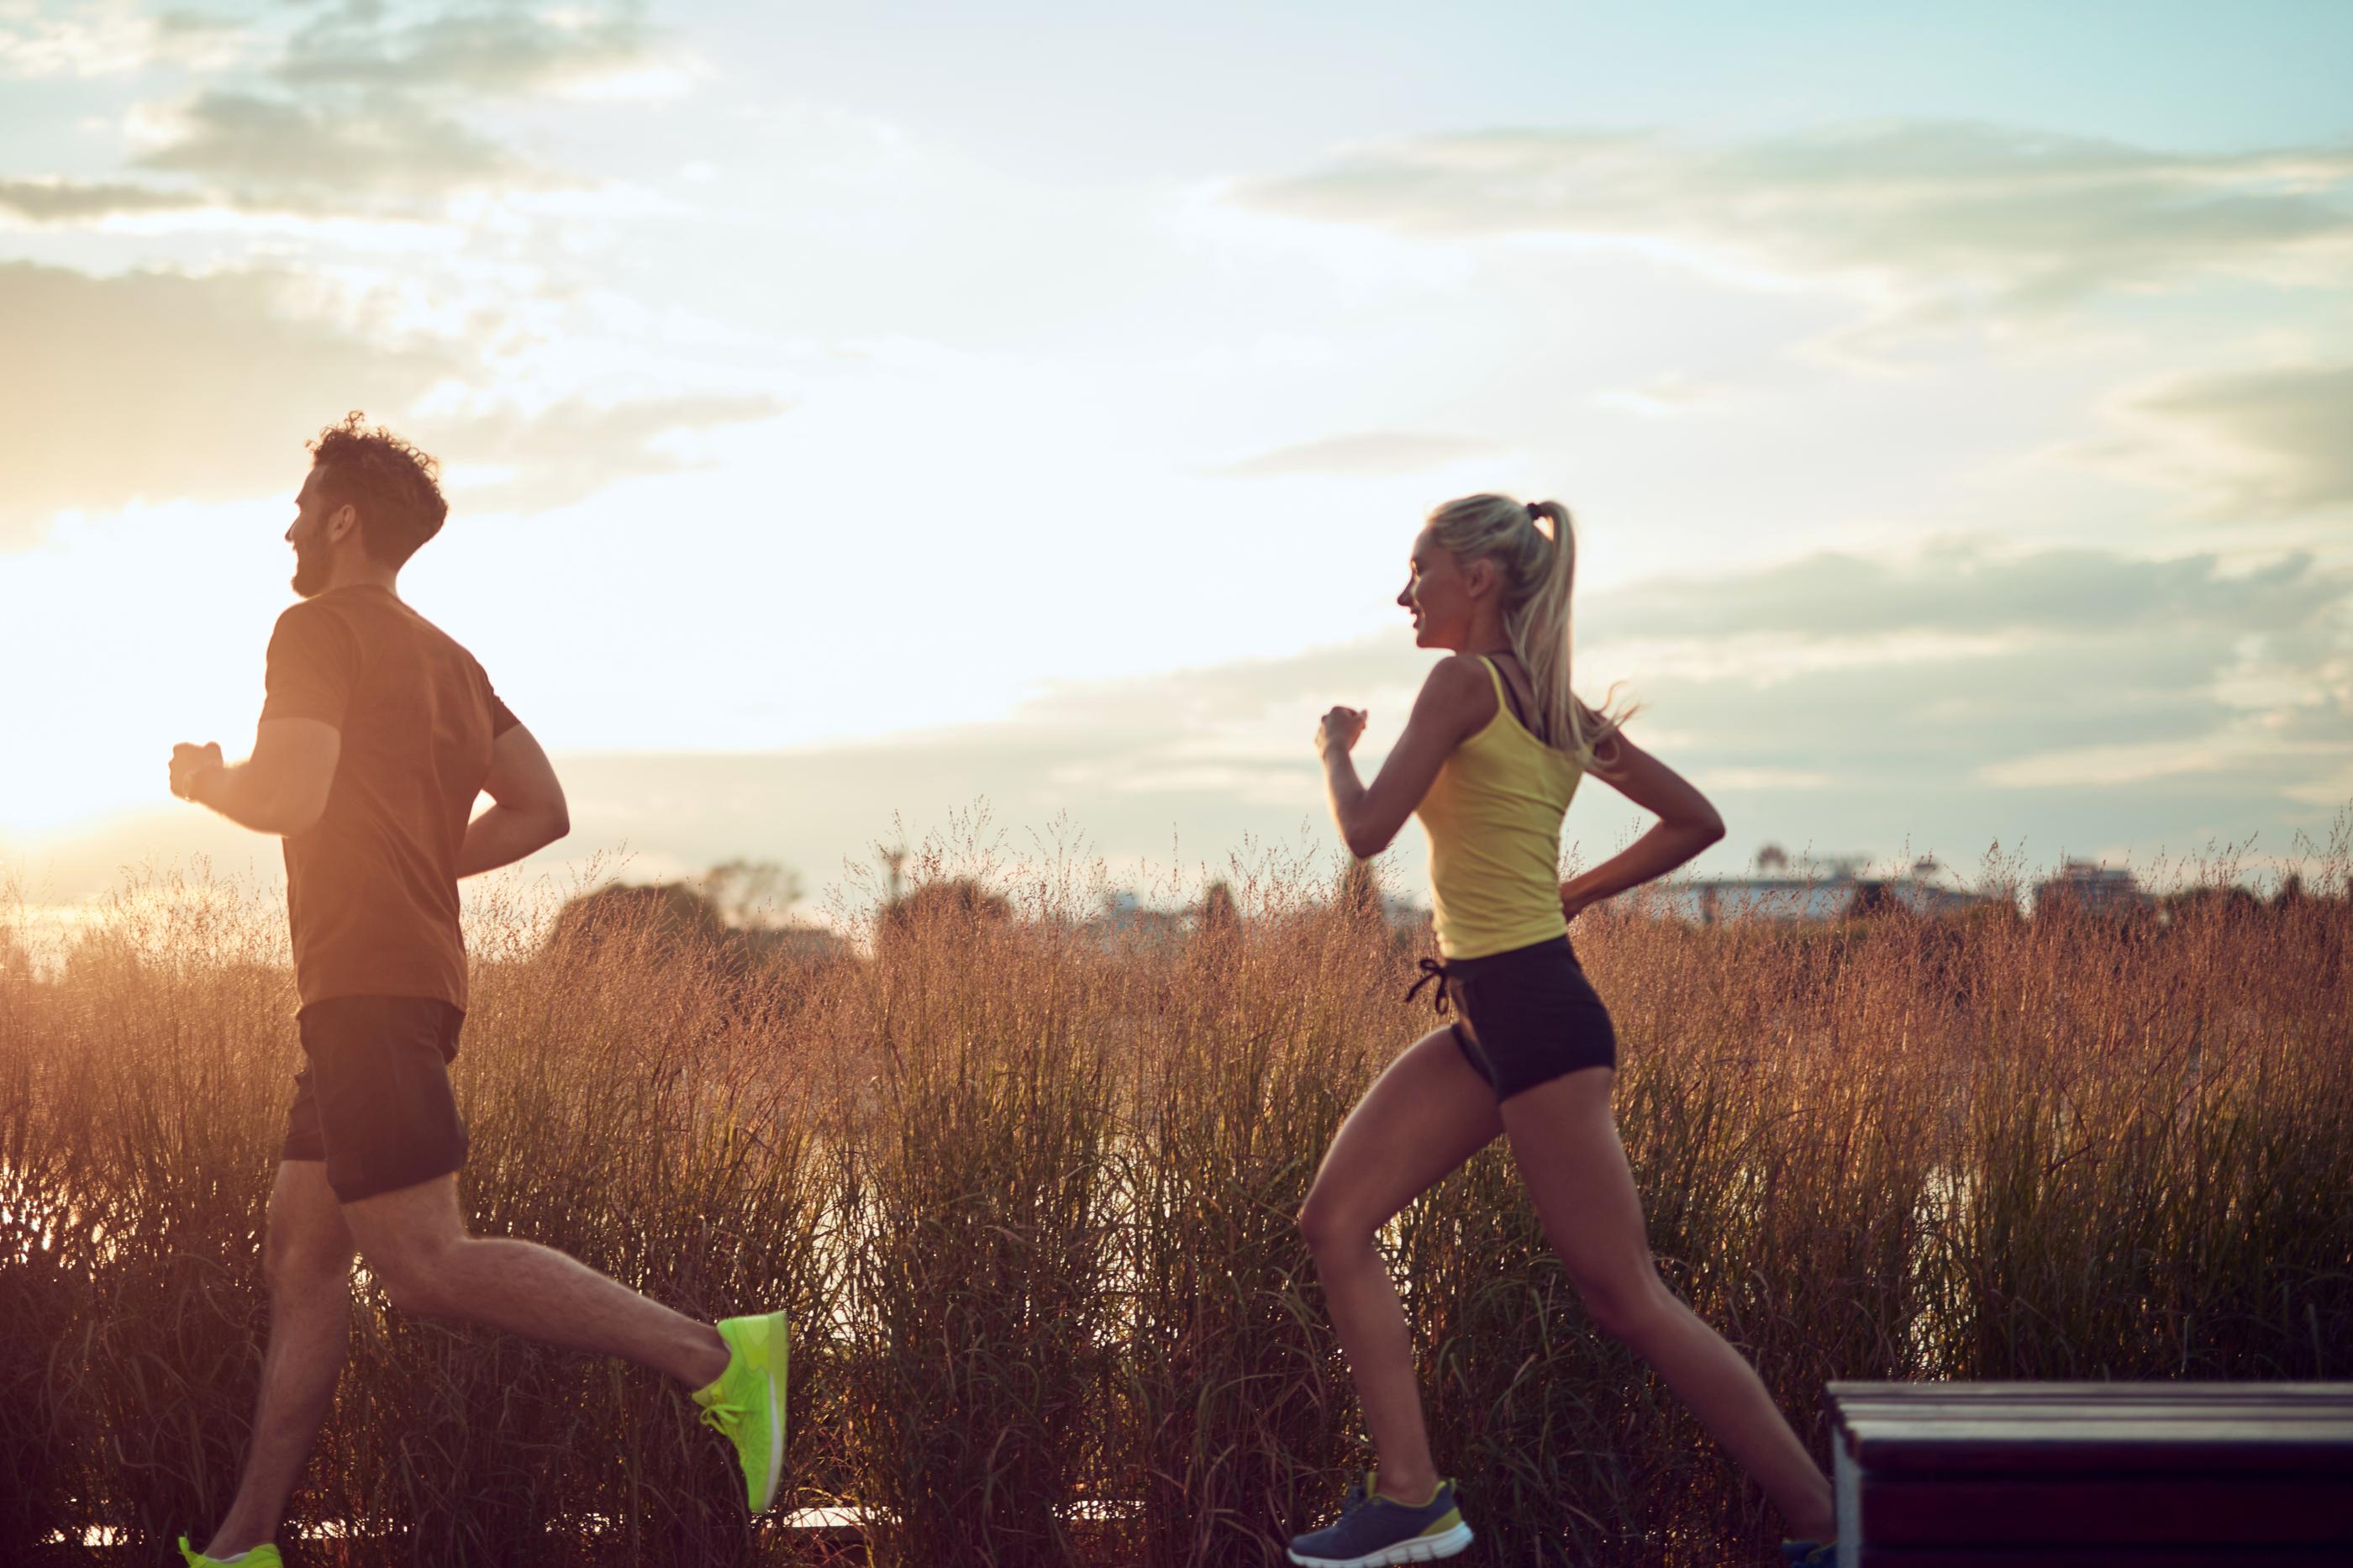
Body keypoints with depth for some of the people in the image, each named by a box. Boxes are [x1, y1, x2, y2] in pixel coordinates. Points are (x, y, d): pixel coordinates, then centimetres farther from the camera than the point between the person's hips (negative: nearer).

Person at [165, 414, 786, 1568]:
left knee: (423, 1265, -16)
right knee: (300, 1256, 10)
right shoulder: (446, 660, 21)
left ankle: (712, 1356, -21)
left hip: (367, 983, -10)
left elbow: (291, 792, -19)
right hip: (413, 970, 10)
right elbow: (541, 811, 16)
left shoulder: (319, 628, -6)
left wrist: (207, 780, 1)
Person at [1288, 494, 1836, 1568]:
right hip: (1483, 1024, 10)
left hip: (1535, 1020, -10)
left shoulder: (1466, 681, -12)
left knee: (1627, 1302, -4)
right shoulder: (1562, 709, 13)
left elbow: (1366, 832, -15)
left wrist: (1335, 745, 4)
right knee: (1334, 1220, 6)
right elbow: (1697, 821, 17)